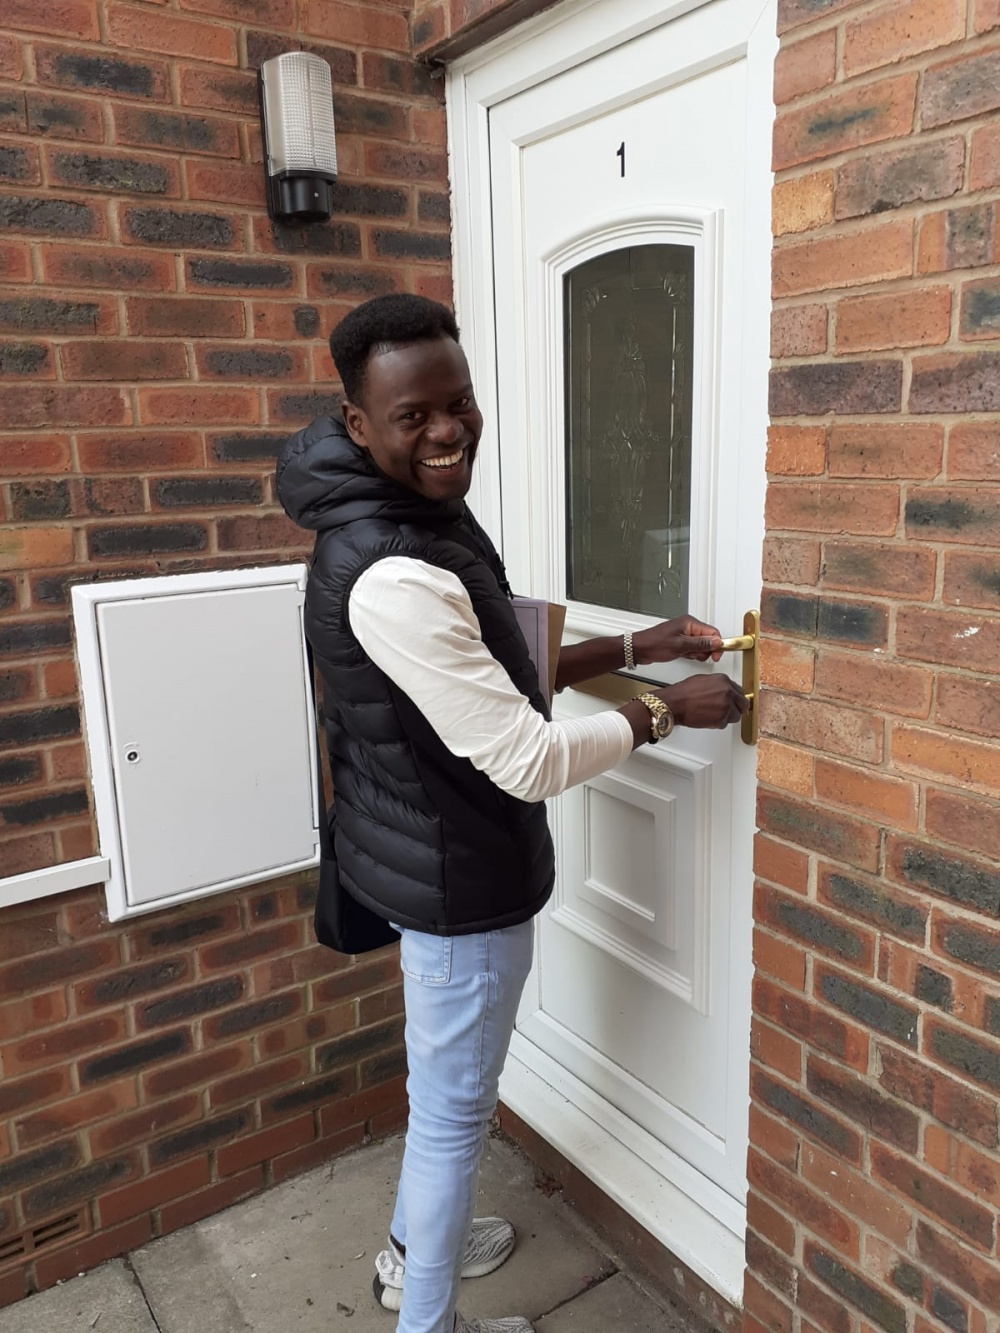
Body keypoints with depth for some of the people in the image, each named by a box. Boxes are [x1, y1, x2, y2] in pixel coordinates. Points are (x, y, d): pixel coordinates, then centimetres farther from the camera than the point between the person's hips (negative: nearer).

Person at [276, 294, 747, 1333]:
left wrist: (630, 649, 5)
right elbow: (529, 760, -29)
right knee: (456, 1105, 13)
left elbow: (488, 672, 12)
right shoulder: (391, 576, -31)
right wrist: (667, 711, -14)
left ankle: (414, 1249, 54)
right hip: (458, 883, -10)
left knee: (445, 1089, 29)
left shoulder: (425, 518, 2)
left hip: (436, 860, 10)